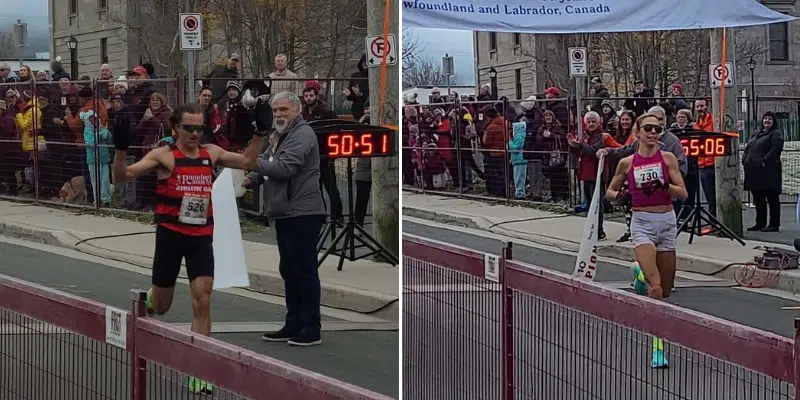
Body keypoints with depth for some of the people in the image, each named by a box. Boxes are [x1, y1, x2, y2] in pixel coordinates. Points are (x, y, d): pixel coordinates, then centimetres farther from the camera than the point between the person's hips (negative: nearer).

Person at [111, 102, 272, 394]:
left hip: (202, 238, 3)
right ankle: (144, 301, 50)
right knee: (161, 306, 11)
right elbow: (122, 176, -13)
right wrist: (121, 147, -28)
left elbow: (248, 162, 19)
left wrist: (260, 134, 9)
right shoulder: (163, 156, -8)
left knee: (202, 302, -8)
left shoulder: (211, 153, 5)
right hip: (171, 235, -2)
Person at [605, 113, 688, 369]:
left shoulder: (667, 158, 3)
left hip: (667, 222, 2)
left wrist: (664, 185, -19)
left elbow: (683, 193, -1)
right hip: (642, 224, -2)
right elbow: (610, 190, 17)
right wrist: (615, 194, -6)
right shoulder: (627, 163, 4)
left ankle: (641, 276, 37)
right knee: (655, 285, -19)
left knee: (666, 290, 6)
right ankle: (658, 345, -18)